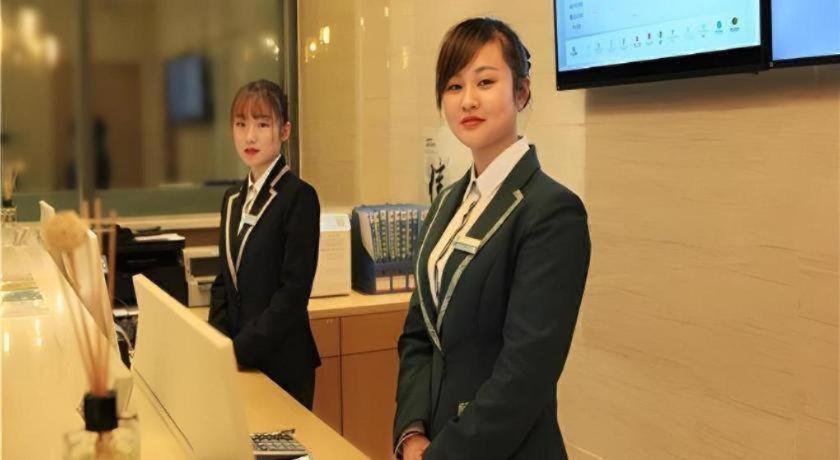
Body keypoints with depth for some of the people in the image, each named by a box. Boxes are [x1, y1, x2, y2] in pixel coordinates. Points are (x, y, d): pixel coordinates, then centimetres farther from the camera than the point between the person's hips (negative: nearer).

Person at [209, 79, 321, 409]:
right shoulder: (233, 198, 9)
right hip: (237, 363, 6)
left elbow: (294, 290, -16)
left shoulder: (299, 196, -12)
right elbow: (224, 280, 12)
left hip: (281, 361, -6)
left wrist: (239, 351, -19)